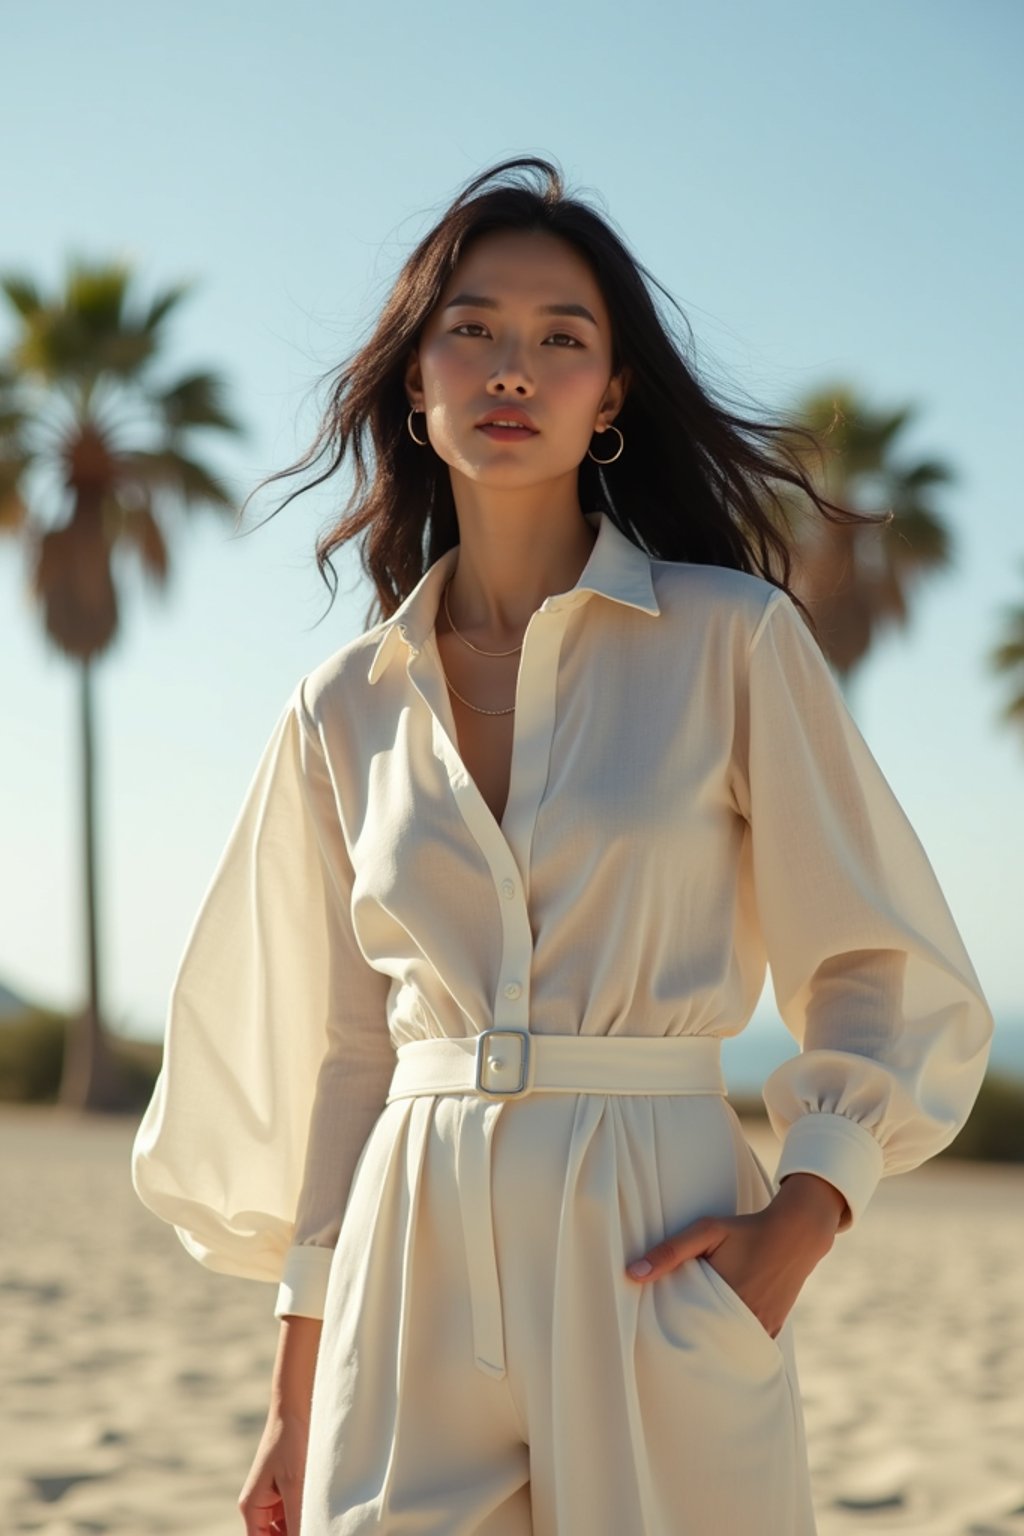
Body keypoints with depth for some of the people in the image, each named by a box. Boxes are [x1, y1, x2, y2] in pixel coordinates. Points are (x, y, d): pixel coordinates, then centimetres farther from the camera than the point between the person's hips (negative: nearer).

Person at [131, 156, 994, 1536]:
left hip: (655, 1250, -2)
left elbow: (888, 974, 3)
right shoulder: (348, 710, 8)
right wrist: (297, 1397, 12)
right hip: (414, 1258, 3)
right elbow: (340, 1051, 12)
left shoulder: (733, 641, -1)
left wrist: (800, 1218, -11)